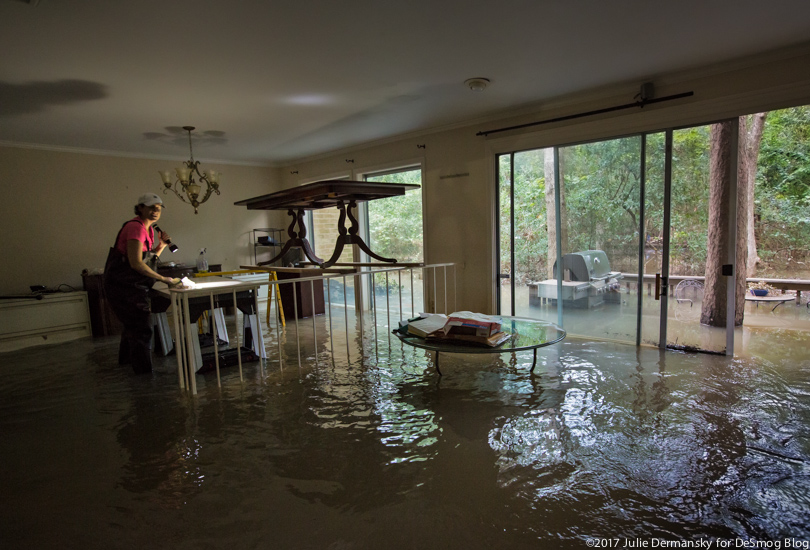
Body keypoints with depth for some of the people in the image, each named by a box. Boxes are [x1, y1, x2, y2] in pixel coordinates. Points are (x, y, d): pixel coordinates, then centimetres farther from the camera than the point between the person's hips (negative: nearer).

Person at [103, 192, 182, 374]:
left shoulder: (149, 228, 10)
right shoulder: (136, 227, -20)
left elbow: (149, 258, 15)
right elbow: (136, 263, -28)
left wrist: (161, 245, -1)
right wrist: (164, 279, -26)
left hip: (132, 286, 10)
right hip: (123, 284, -10)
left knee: (133, 324, 26)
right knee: (142, 328, -8)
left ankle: (125, 358, 48)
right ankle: (144, 372, 0)